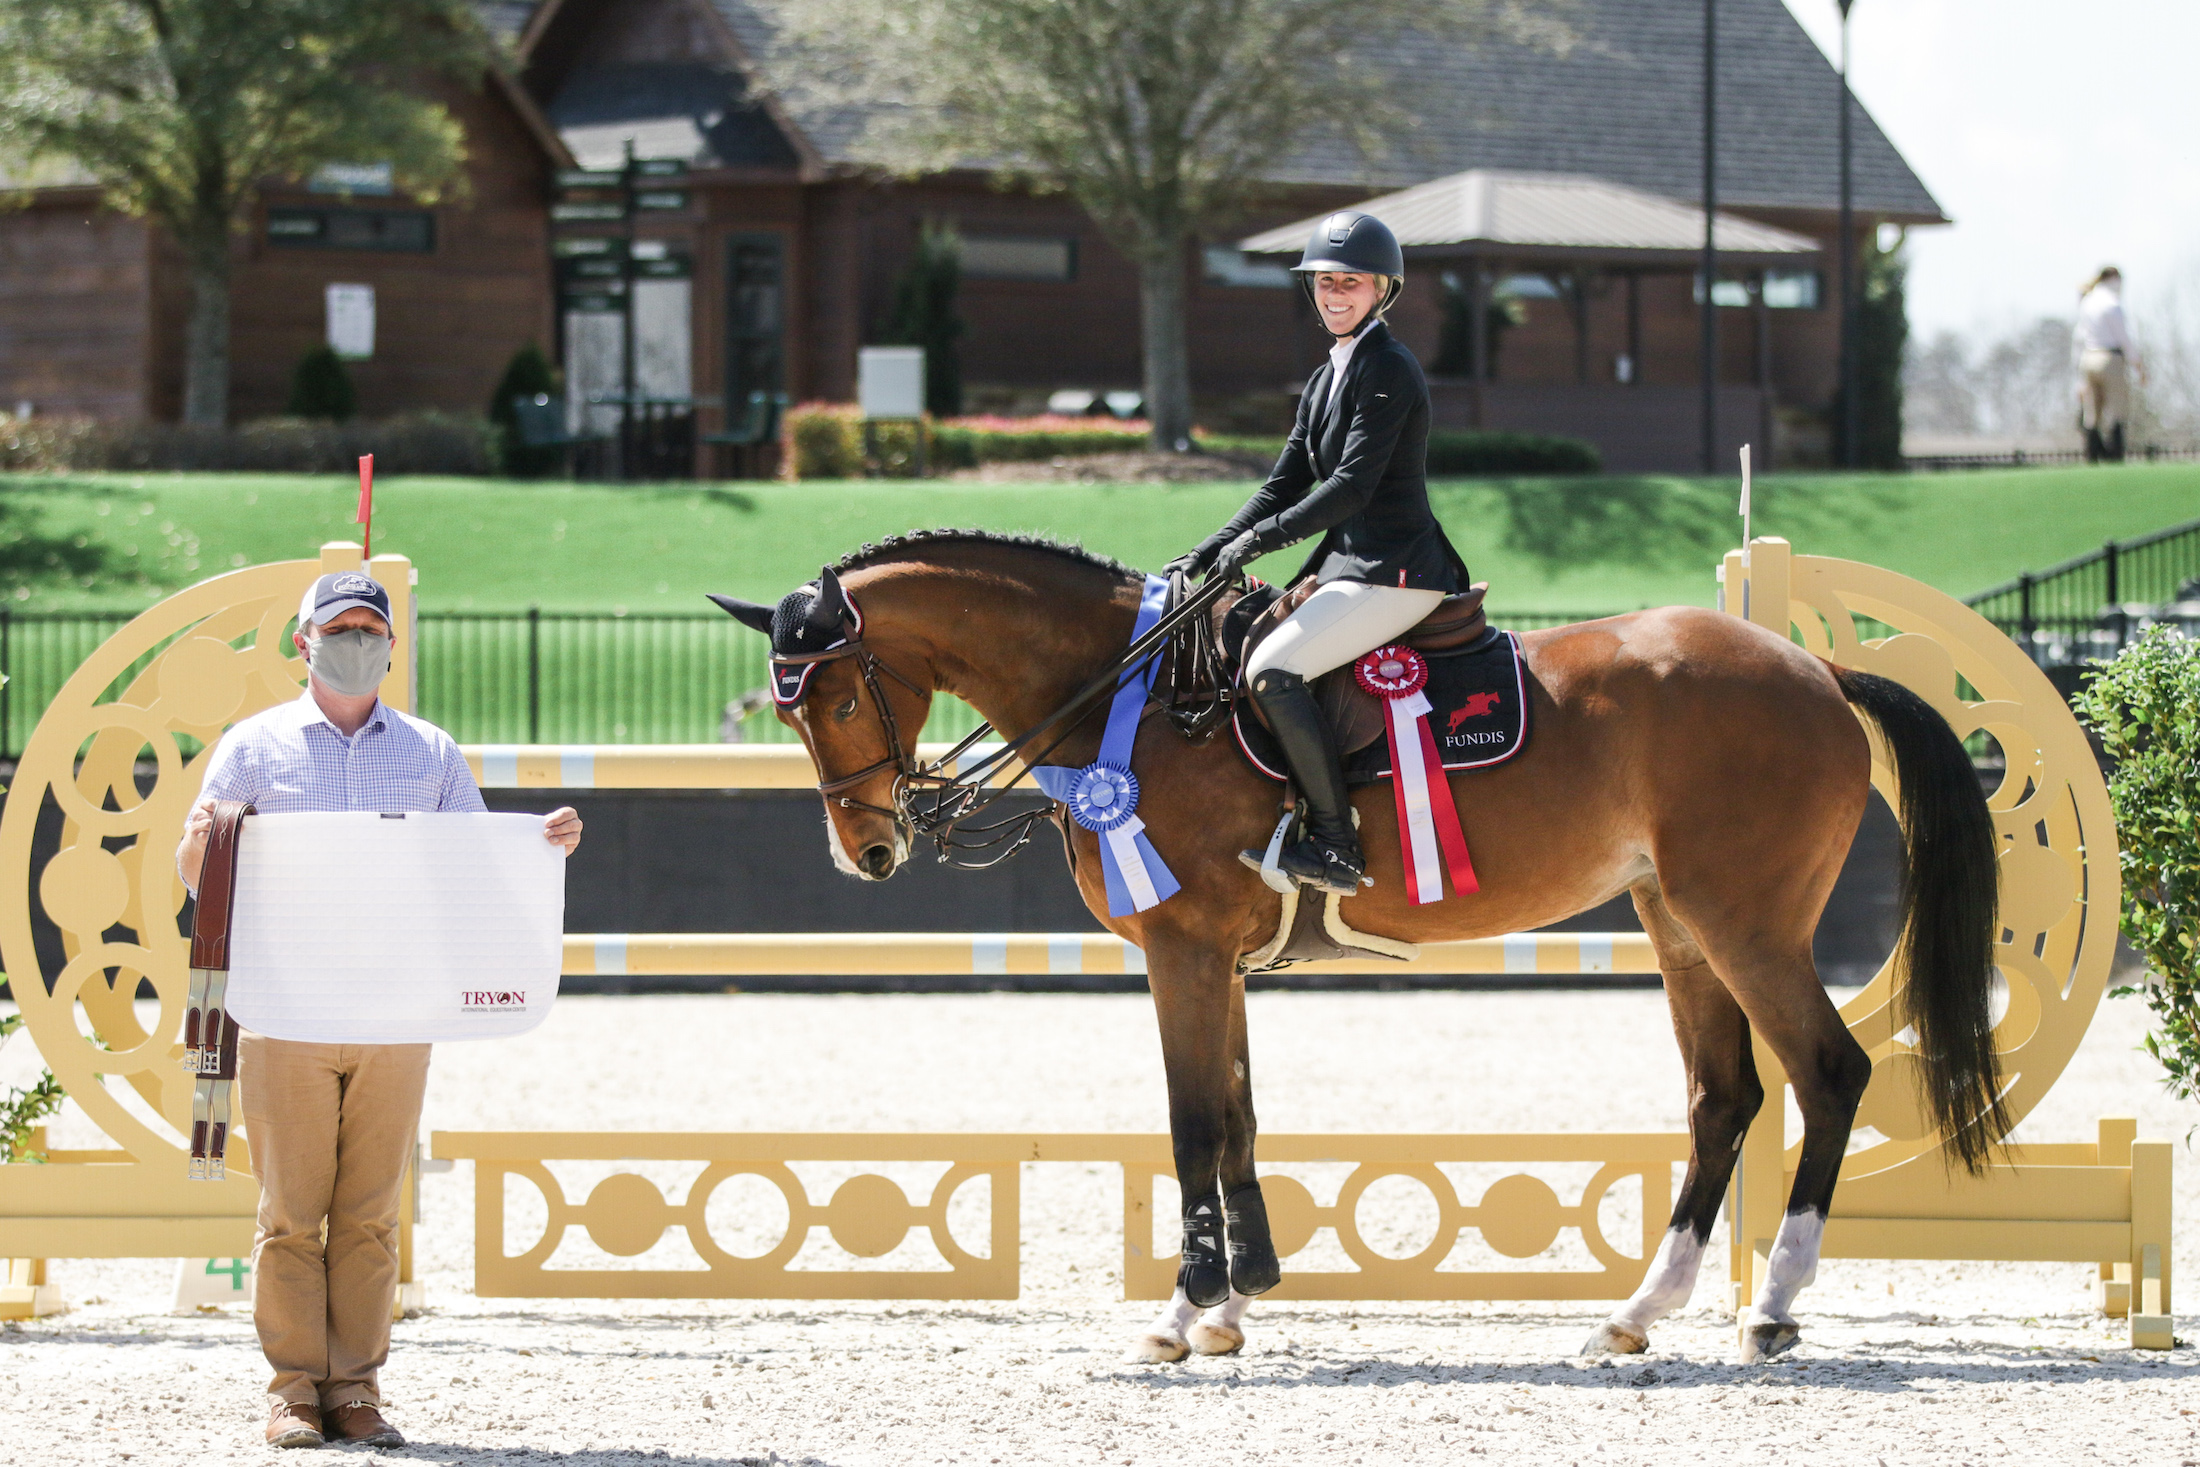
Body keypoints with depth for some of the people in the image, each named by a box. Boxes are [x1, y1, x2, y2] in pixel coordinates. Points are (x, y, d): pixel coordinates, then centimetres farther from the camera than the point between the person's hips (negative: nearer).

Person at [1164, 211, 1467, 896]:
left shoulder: (1389, 371, -12)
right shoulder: (1326, 380, 17)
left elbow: (1352, 485, -20)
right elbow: (1284, 485, 18)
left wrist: (1261, 538, -20)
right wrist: (1207, 554, 7)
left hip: (1397, 572, -10)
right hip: (1350, 565, 10)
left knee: (1272, 668, -25)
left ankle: (1336, 848, -24)